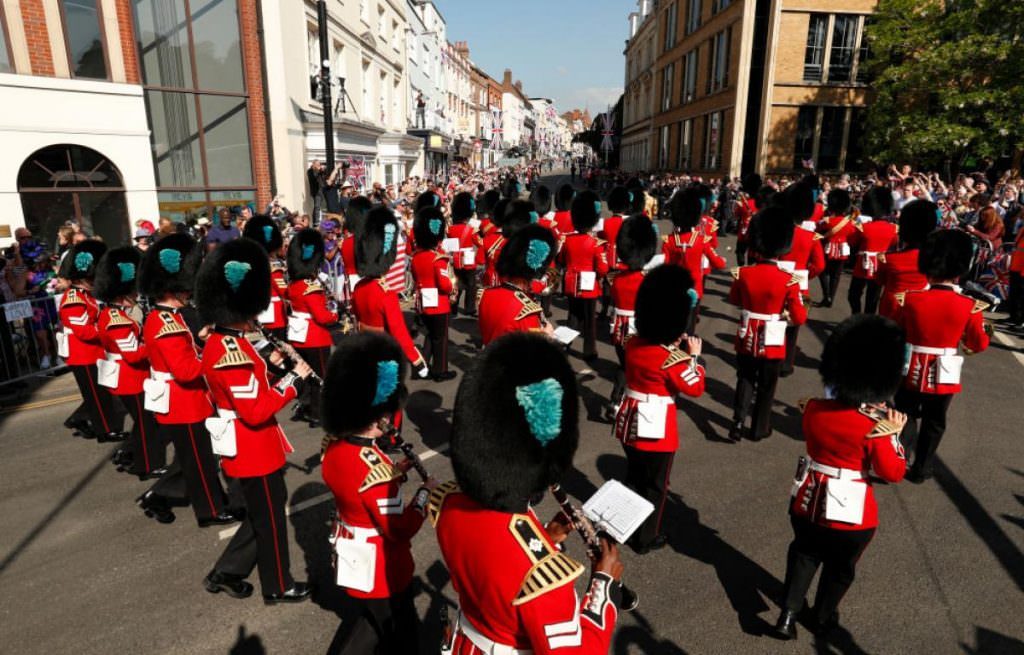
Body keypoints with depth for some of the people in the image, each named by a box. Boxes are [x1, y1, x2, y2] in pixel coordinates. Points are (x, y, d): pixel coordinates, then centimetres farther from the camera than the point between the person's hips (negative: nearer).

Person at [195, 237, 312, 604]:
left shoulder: (220, 341, 6)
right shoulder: (232, 350, -26)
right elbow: (256, 411, -28)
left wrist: (269, 368, 2)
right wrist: (294, 380, -21)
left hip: (246, 447, 10)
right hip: (253, 449, -10)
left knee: (263, 511, 24)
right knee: (270, 517, 9)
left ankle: (226, 573, 35)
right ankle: (278, 586, 28)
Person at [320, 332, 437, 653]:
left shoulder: (334, 445, -10)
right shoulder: (375, 466, -35)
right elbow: (399, 530, -26)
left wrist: (393, 472, -1)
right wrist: (426, 492, -14)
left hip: (351, 558, 8)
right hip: (381, 570, -8)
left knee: (374, 618, 31)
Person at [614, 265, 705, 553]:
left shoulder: (633, 344, -3)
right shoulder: (673, 358, -23)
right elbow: (695, 388, -11)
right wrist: (694, 356, -2)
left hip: (629, 421, 7)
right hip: (657, 427, -7)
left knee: (633, 477, 24)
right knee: (654, 485, 12)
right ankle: (646, 538, 26)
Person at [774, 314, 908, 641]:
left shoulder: (813, 409, -10)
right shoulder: (876, 427, -22)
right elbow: (893, 473, -13)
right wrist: (893, 434, -4)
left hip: (807, 502, 3)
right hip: (851, 511, -3)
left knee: (803, 554, 26)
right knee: (840, 568, 24)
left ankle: (788, 616, 24)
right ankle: (823, 619, 43)